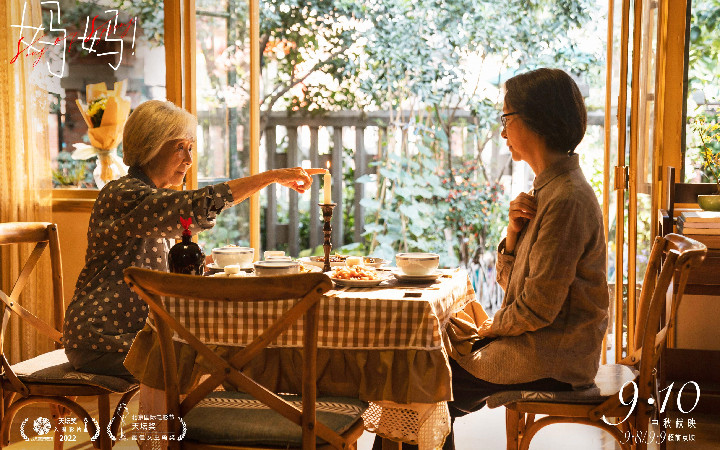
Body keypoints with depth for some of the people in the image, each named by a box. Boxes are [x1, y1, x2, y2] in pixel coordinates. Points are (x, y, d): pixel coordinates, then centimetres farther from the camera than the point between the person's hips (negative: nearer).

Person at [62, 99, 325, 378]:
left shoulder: (153, 196, 14)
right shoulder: (124, 195, -17)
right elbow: (200, 204, -32)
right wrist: (272, 176, -27)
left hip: (133, 331, 9)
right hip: (104, 342, -9)